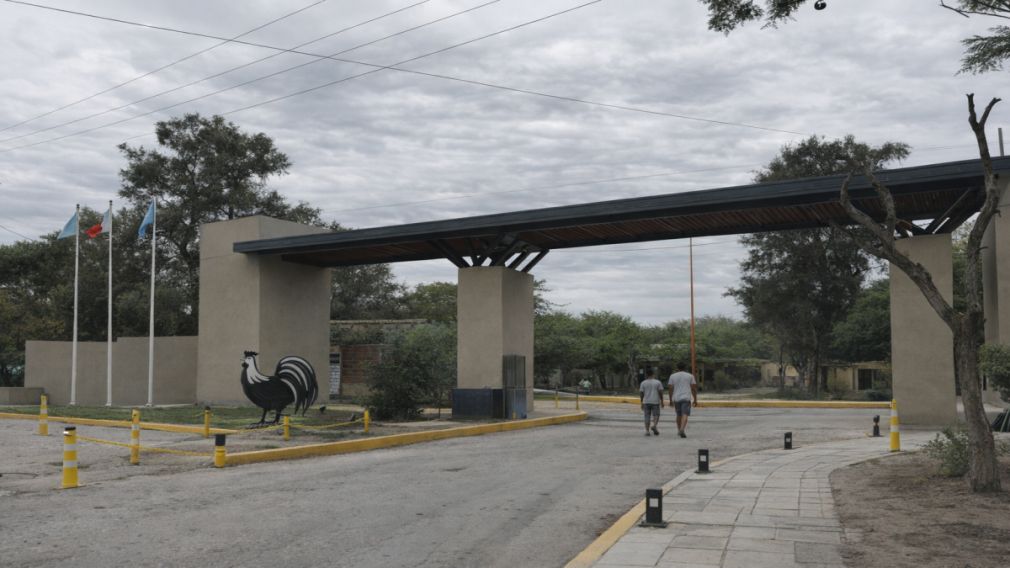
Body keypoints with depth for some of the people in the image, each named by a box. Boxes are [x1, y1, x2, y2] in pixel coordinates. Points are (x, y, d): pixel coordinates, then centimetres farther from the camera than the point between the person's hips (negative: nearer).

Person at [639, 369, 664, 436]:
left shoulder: (643, 383, 2)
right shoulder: (658, 382, -1)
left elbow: (641, 393, 0)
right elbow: (661, 393, -4)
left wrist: (642, 403, 8)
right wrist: (662, 401, 4)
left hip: (646, 402, 1)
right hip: (655, 402, -1)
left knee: (647, 417, 5)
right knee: (656, 415, 8)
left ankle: (647, 431, -3)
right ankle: (654, 425, -16)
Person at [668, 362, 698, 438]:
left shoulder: (672, 376, 6)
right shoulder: (690, 376, 4)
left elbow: (670, 389, 3)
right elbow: (694, 388, 1)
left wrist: (671, 400, 9)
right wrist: (695, 400, 7)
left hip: (676, 398, 2)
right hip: (686, 398, -2)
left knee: (679, 415, 17)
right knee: (685, 415, -9)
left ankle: (679, 430, 26)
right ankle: (682, 430, -26)